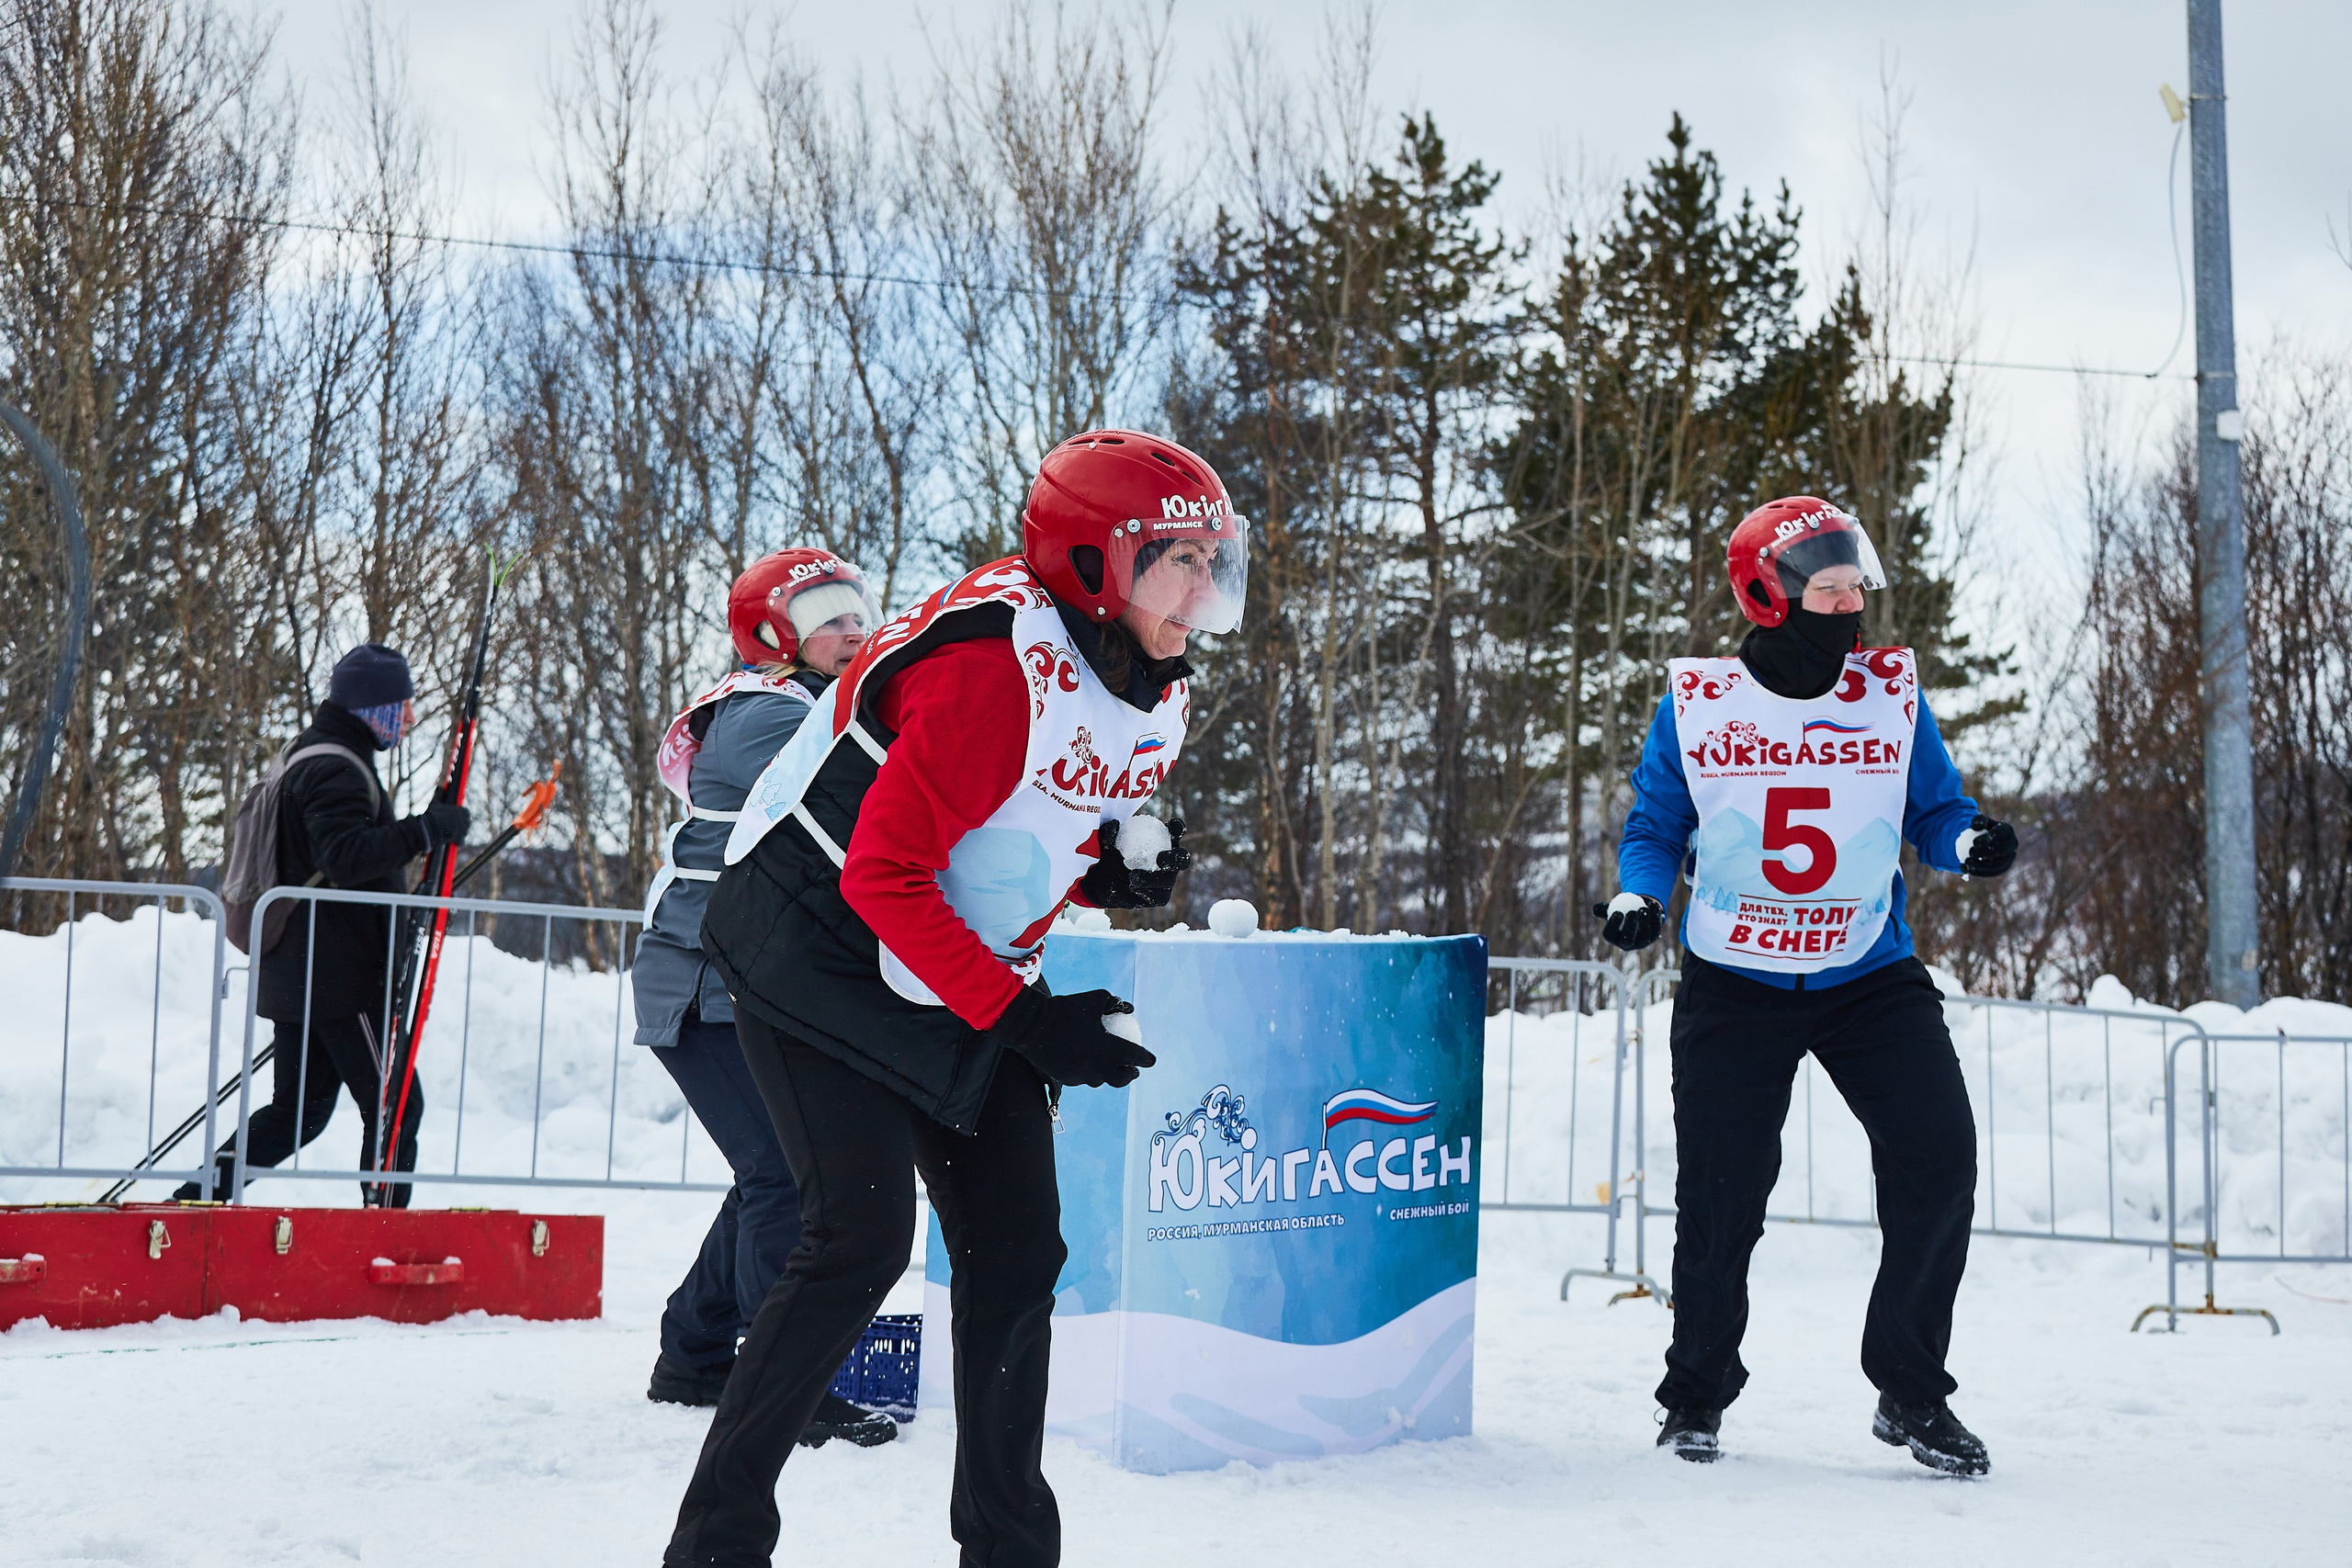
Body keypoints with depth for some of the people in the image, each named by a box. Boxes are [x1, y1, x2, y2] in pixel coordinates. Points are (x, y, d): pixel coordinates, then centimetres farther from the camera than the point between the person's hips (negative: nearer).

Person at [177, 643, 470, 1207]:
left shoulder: (307, 754, 18)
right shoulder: (336, 769, -15)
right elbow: (347, 857, -29)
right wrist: (425, 830, -28)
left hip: (296, 975, 10)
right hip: (342, 979, -10)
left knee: (299, 1108, 16)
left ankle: (197, 1197, 11)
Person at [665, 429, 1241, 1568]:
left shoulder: (1152, 693, 2)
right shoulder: (993, 664, -27)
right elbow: (884, 876, -26)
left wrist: (1117, 873, -6)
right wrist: (1021, 1017, -27)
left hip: (963, 981, 9)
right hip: (822, 951, -8)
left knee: (1015, 1247, 5)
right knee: (863, 1238, -17)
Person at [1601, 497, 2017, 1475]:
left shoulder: (1892, 693, 1)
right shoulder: (1696, 704, -3)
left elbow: (1932, 810, 7)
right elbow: (1656, 829, 6)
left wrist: (1969, 842, -15)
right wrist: (1639, 894, -13)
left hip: (1870, 978, 2)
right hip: (1733, 982, -1)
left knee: (1938, 1157, -11)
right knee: (1721, 1192, -1)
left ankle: (1911, 1394, 6)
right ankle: (1697, 1394, 22)